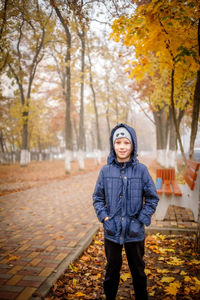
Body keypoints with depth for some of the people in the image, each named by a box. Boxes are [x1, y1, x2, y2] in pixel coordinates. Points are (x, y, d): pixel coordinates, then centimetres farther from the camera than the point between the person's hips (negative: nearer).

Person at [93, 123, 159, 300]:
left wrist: (140, 222, -9)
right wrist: (105, 219, -8)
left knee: (138, 270, 19)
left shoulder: (141, 170, -9)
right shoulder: (106, 171, -5)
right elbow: (97, 198, 3)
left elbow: (152, 199, -3)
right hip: (112, 232, 1)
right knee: (112, 269, 19)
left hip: (135, 232, -1)